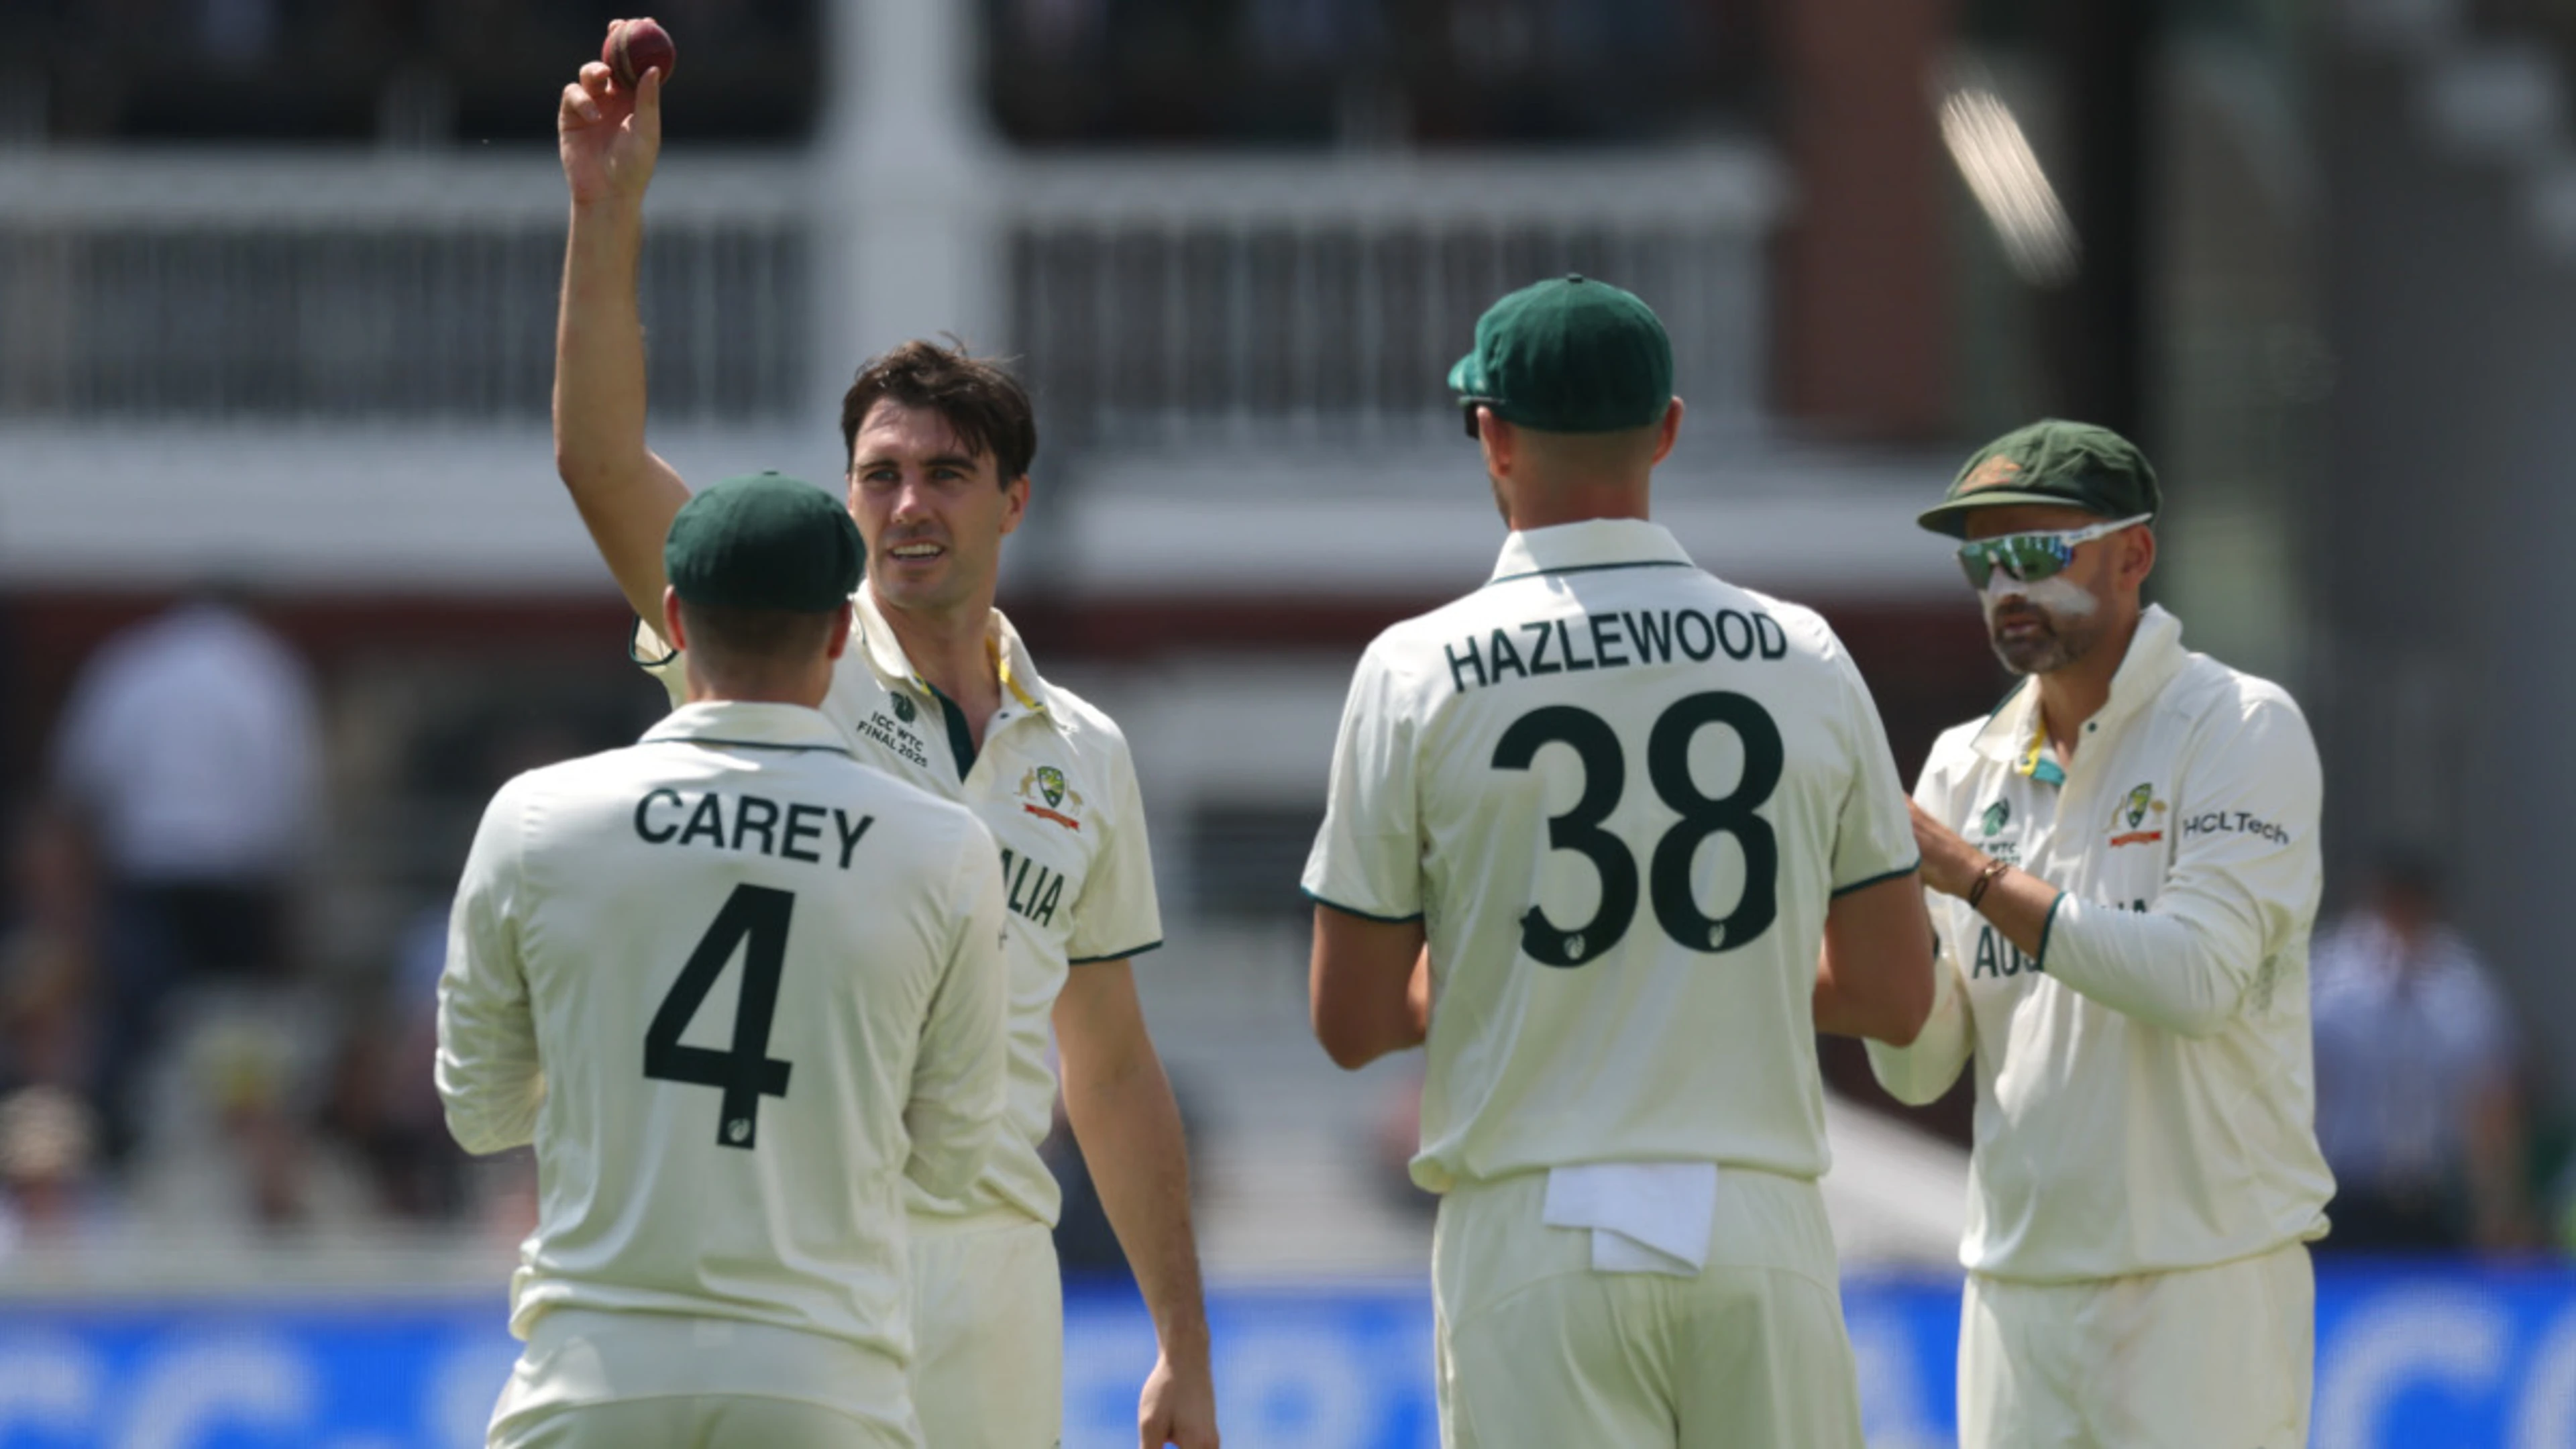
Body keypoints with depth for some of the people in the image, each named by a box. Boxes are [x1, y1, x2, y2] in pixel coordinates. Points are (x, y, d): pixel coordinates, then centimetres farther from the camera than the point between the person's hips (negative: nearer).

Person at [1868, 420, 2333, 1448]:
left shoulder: (2242, 730, -4)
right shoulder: (1969, 767, 12)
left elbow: (2195, 978, -19)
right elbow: (1918, 1070, 9)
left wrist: (1973, 872, -17)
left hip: (2204, 1277, -5)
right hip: (2018, 1279, 5)